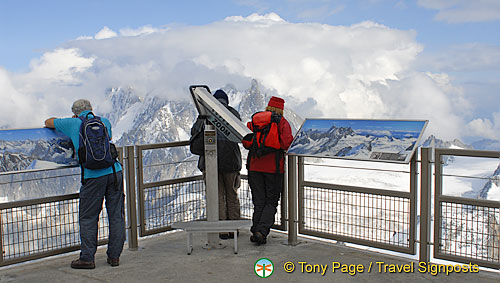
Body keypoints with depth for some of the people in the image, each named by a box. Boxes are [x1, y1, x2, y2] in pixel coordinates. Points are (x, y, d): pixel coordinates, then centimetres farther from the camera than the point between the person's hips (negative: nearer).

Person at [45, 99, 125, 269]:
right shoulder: (104, 121, 14)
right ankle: (114, 256, 14)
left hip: (93, 176, -3)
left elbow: (48, 122, 23)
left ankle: (87, 258, 9)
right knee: (116, 215, 9)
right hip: (115, 172, 3)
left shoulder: (73, 124, 5)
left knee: (88, 218, 7)